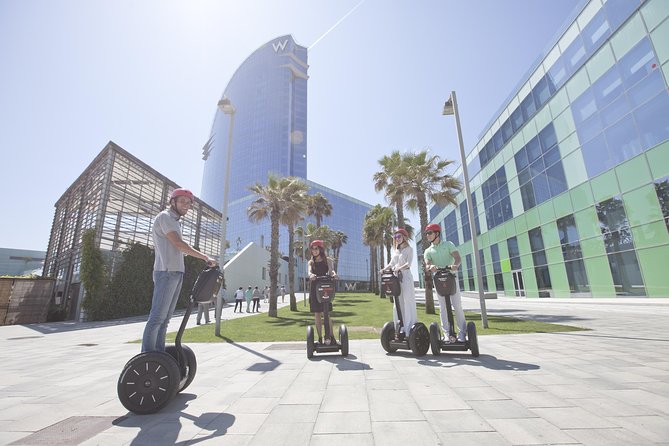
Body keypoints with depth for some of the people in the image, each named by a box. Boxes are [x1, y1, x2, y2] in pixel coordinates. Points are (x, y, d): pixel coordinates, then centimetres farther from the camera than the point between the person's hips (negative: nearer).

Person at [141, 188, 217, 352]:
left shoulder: (175, 221, 23)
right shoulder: (164, 217, -4)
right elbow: (178, 244, -14)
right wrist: (205, 257, -14)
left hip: (176, 273, 9)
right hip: (167, 272, -9)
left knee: (165, 317, 8)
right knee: (157, 317, -8)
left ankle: (158, 353, 12)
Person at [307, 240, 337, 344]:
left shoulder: (327, 260, 7)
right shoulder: (311, 262, 11)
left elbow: (331, 270, -12)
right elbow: (309, 271, -10)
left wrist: (333, 273, -37)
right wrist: (311, 275, -35)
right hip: (314, 289, 3)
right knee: (317, 315, 4)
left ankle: (331, 337, -2)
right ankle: (320, 339, 12)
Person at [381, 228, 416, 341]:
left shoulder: (409, 249, 3)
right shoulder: (395, 251, 20)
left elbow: (408, 263, -11)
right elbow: (391, 263, 13)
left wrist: (399, 268, -27)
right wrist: (384, 269, -6)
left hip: (406, 276, -6)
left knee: (407, 303, -5)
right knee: (397, 304, 6)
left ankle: (409, 329, -1)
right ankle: (399, 328, 11)